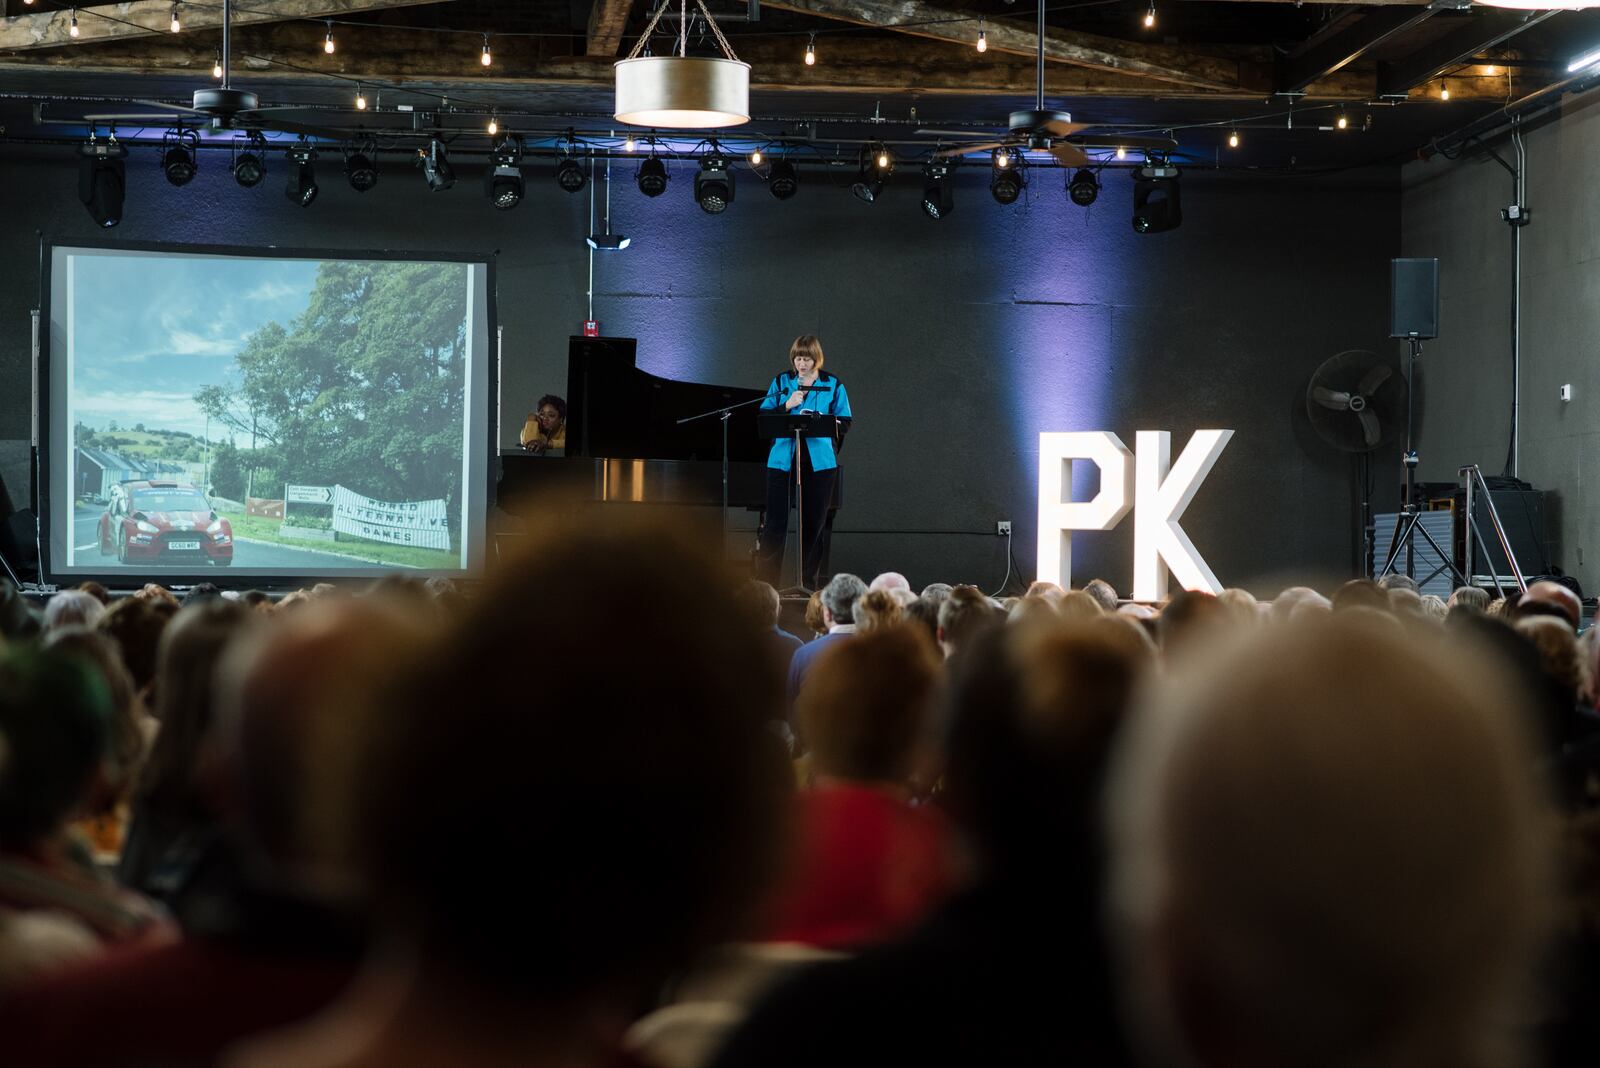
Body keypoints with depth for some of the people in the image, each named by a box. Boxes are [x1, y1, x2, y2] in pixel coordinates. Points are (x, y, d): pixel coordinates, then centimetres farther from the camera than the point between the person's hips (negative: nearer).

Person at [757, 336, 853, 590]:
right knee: (776, 521, -3)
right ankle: (768, 581, 1)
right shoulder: (781, 382, 9)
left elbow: (845, 422, 3)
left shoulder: (833, 385, 6)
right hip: (782, 460, 0)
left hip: (819, 461, 0)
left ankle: (809, 582, 13)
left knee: (813, 523, 5)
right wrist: (786, 406, -11)